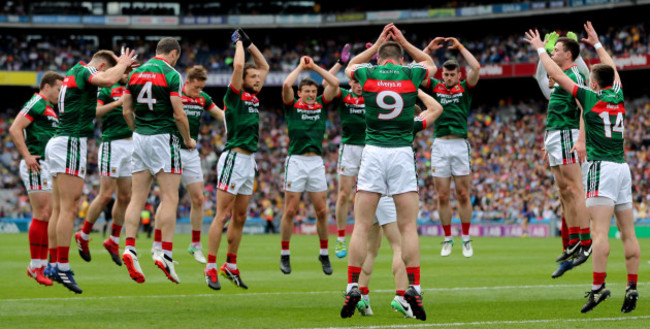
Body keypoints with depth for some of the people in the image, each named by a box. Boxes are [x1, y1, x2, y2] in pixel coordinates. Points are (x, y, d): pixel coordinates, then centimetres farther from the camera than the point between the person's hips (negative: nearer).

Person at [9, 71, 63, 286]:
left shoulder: (49, 109, 23)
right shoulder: (36, 103, -6)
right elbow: (15, 129, -16)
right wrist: (27, 155, -21)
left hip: (50, 167, 10)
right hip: (37, 166, -10)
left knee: (50, 216, 7)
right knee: (42, 215, -12)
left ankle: (42, 265, 10)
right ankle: (36, 265, -9)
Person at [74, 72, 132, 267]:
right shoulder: (106, 90, -4)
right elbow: (94, 111, -19)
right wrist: (117, 103, -27)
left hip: (130, 146, 7)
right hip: (112, 144, -7)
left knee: (125, 196, 6)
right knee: (106, 195, -9)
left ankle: (113, 241, 16)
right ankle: (83, 236, 5)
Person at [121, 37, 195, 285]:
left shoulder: (135, 73, 9)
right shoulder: (171, 75, -10)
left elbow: (127, 111, 11)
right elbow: (179, 115, -12)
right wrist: (188, 140, 3)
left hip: (140, 137, 6)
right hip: (164, 137, -6)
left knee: (137, 198, 5)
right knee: (169, 199, -4)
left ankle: (129, 248, -7)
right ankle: (165, 253, -10)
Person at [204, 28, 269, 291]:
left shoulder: (254, 97, 14)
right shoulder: (234, 96, -7)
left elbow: (264, 66, 24)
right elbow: (238, 66, -21)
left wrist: (249, 43, 15)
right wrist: (239, 43, -4)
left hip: (249, 161, 8)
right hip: (234, 158, -8)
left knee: (240, 217, 10)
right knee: (223, 215, -8)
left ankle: (230, 266, 16)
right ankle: (211, 268, -7)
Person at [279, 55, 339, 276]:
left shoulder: (321, 105, 13)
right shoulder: (292, 106, 4)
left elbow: (335, 84, 3)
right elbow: (286, 85, -12)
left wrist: (315, 67, 5)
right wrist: (301, 66, -1)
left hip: (316, 161, 3)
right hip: (296, 160, -3)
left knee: (322, 211, 2)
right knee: (290, 211, -2)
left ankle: (324, 254, 13)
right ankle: (285, 255, 7)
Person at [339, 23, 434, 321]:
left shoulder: (367, 73, 3)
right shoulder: (410, 74, 4)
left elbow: (351, 66, 29)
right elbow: (429, 63, 29)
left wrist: (377, 45, 30)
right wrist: (403, 42, 29)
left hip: (373, 152, 0)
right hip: (402, 153, 0)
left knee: (361, 226, 2)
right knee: (408, 227, 1)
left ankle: (353, 288, -4)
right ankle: (413, 289, -7)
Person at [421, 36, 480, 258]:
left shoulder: (465, 88, 8)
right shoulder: (434, 87, 12)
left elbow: (476, 68, -6)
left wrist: (460, 47, 1)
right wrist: (429, 49, 2)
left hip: (460, 144, -2)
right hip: (439, 145, 2)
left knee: (463, 195, -1)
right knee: (442, 196, 2)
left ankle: (466, 239, 7)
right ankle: (447, 239, 10)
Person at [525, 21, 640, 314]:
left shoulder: (590, 97, -4)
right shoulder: (618, 96, 11)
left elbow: (556, 74, 3)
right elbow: (611, 68, 32)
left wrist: (540, 49, 16)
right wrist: (596, 43, 44)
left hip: (601, 167, -6)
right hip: (622, 167, 6)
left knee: (600, 231, -14)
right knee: (628, 232, 2)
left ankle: (598, 287, -21)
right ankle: (632, 288, -1)